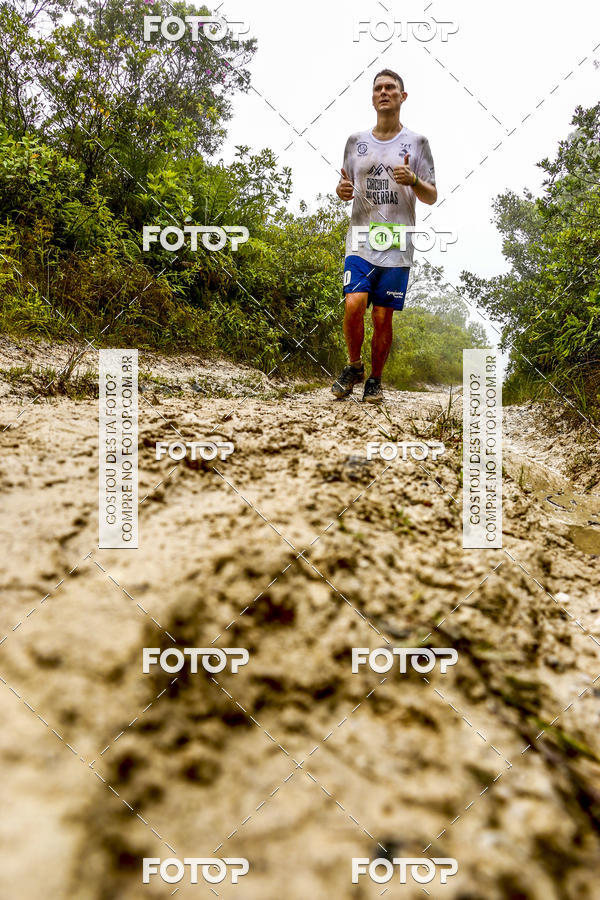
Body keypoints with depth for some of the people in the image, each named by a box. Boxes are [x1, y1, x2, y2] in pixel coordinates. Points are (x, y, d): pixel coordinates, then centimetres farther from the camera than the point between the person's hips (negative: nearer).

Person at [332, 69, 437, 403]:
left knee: (383, 317, -2)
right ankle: (354, 367, 8)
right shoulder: (357, 141, 13)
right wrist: (342, 190, -3)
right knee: (354, 305, -16)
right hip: (361, 241, 1)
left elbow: (432, 197, 7)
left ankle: (375, 379, 17)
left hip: (396, 246, -1)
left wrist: (413, 181, -13)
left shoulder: (417, 142, 7)